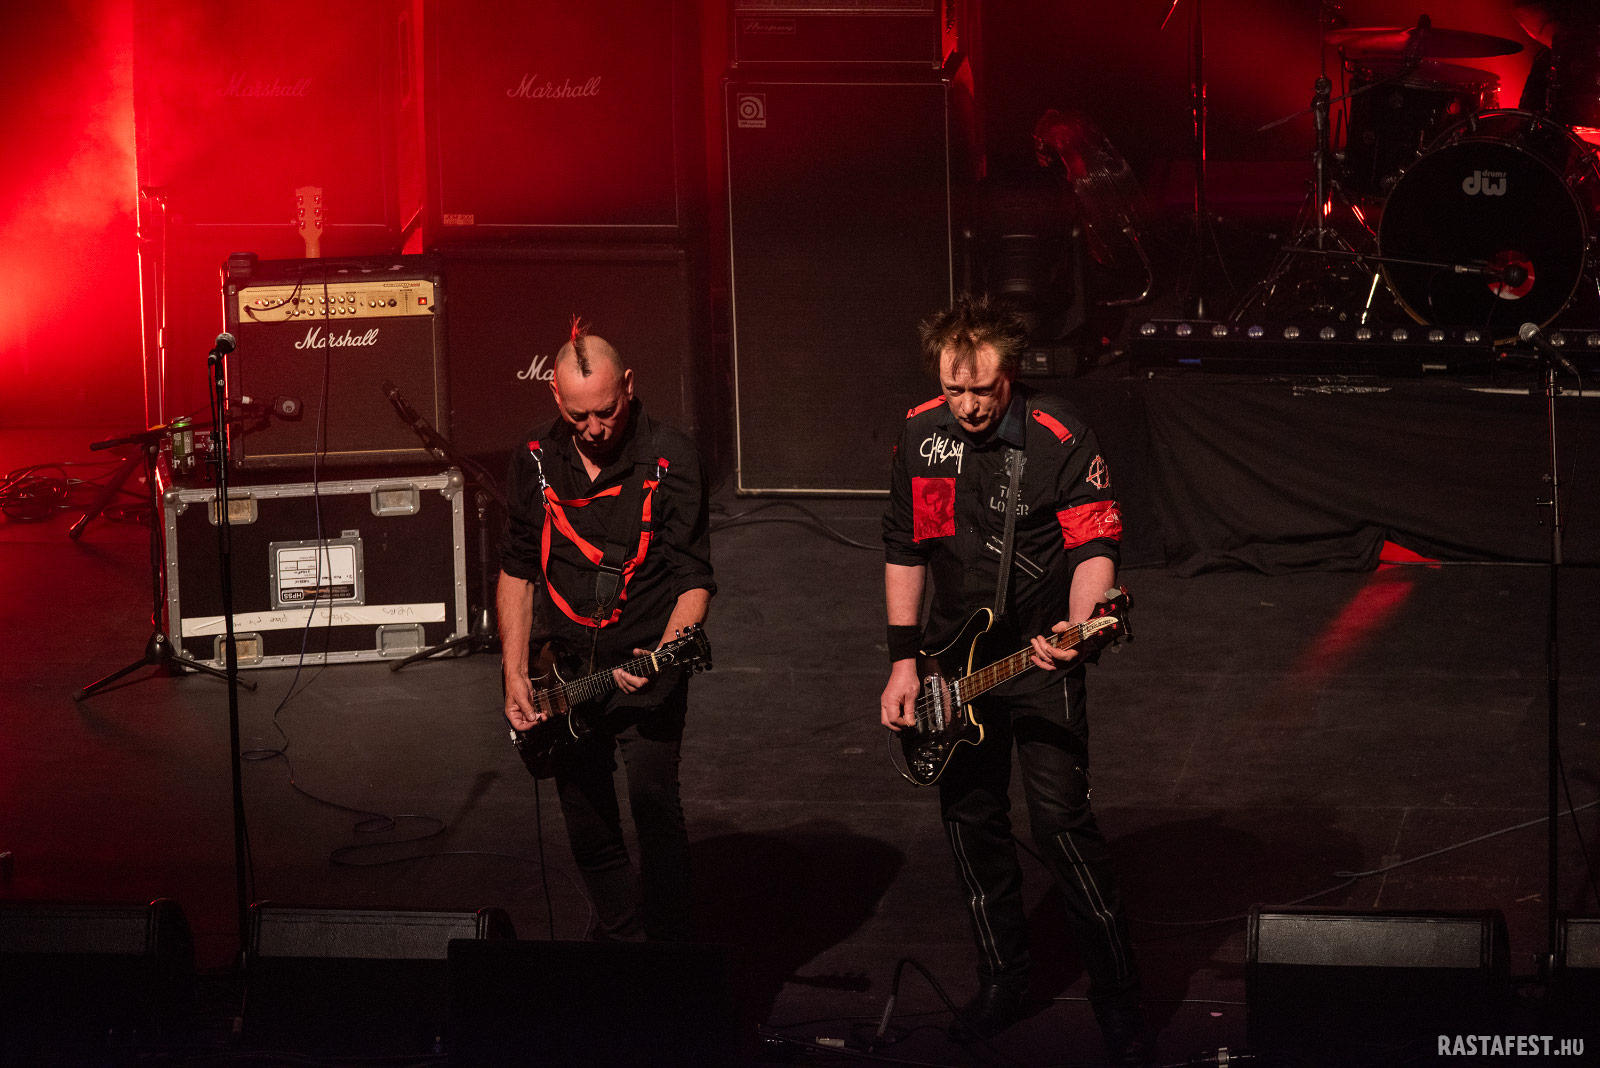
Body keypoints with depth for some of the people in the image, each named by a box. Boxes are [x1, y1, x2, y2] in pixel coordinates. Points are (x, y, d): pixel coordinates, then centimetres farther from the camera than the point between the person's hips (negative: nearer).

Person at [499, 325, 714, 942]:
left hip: (647, 668, -4)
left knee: (652, 797, -20)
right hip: (565, 674, 4)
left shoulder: (669, 459, -11)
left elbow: (695, 581, -10)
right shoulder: (535, 458, 1)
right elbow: (517, 569, 10)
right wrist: (515, 675, 2)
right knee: (589, 830, 10)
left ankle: (666, 947, -9)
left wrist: (662, 655, -27)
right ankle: (618, 941, 29)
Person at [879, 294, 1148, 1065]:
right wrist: (903, 661, 6)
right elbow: (905, 548, 9)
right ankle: (1003, 981, 28)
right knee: (971, 821, 11)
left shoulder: (1059, 439, -16)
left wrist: (1076, 629, -35)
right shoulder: (920, 435, -1)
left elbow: (1095, 545, -16)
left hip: (1038, 655, -5)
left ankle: (1117, 996, 0)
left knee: (1061, 820, -11)